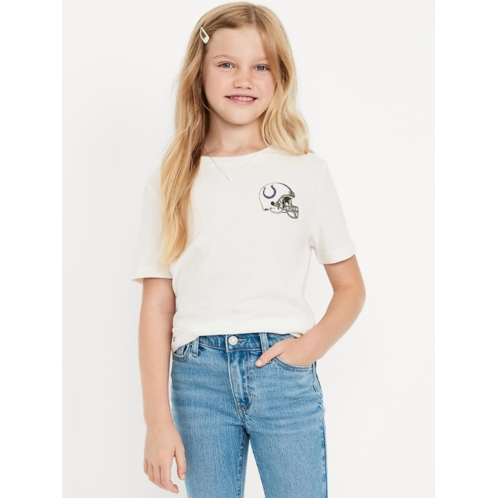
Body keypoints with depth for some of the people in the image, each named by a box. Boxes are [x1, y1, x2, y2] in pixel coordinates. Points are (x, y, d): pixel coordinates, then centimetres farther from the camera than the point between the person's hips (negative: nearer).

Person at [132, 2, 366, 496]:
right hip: (199, 378, 1)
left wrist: (314, 343, -10)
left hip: (284, 375, 0)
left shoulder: (307, 172, 4)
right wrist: (158, 420, -1)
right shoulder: (172, 181, 5)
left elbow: (351, 287, 9)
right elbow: (157, 307, 3)